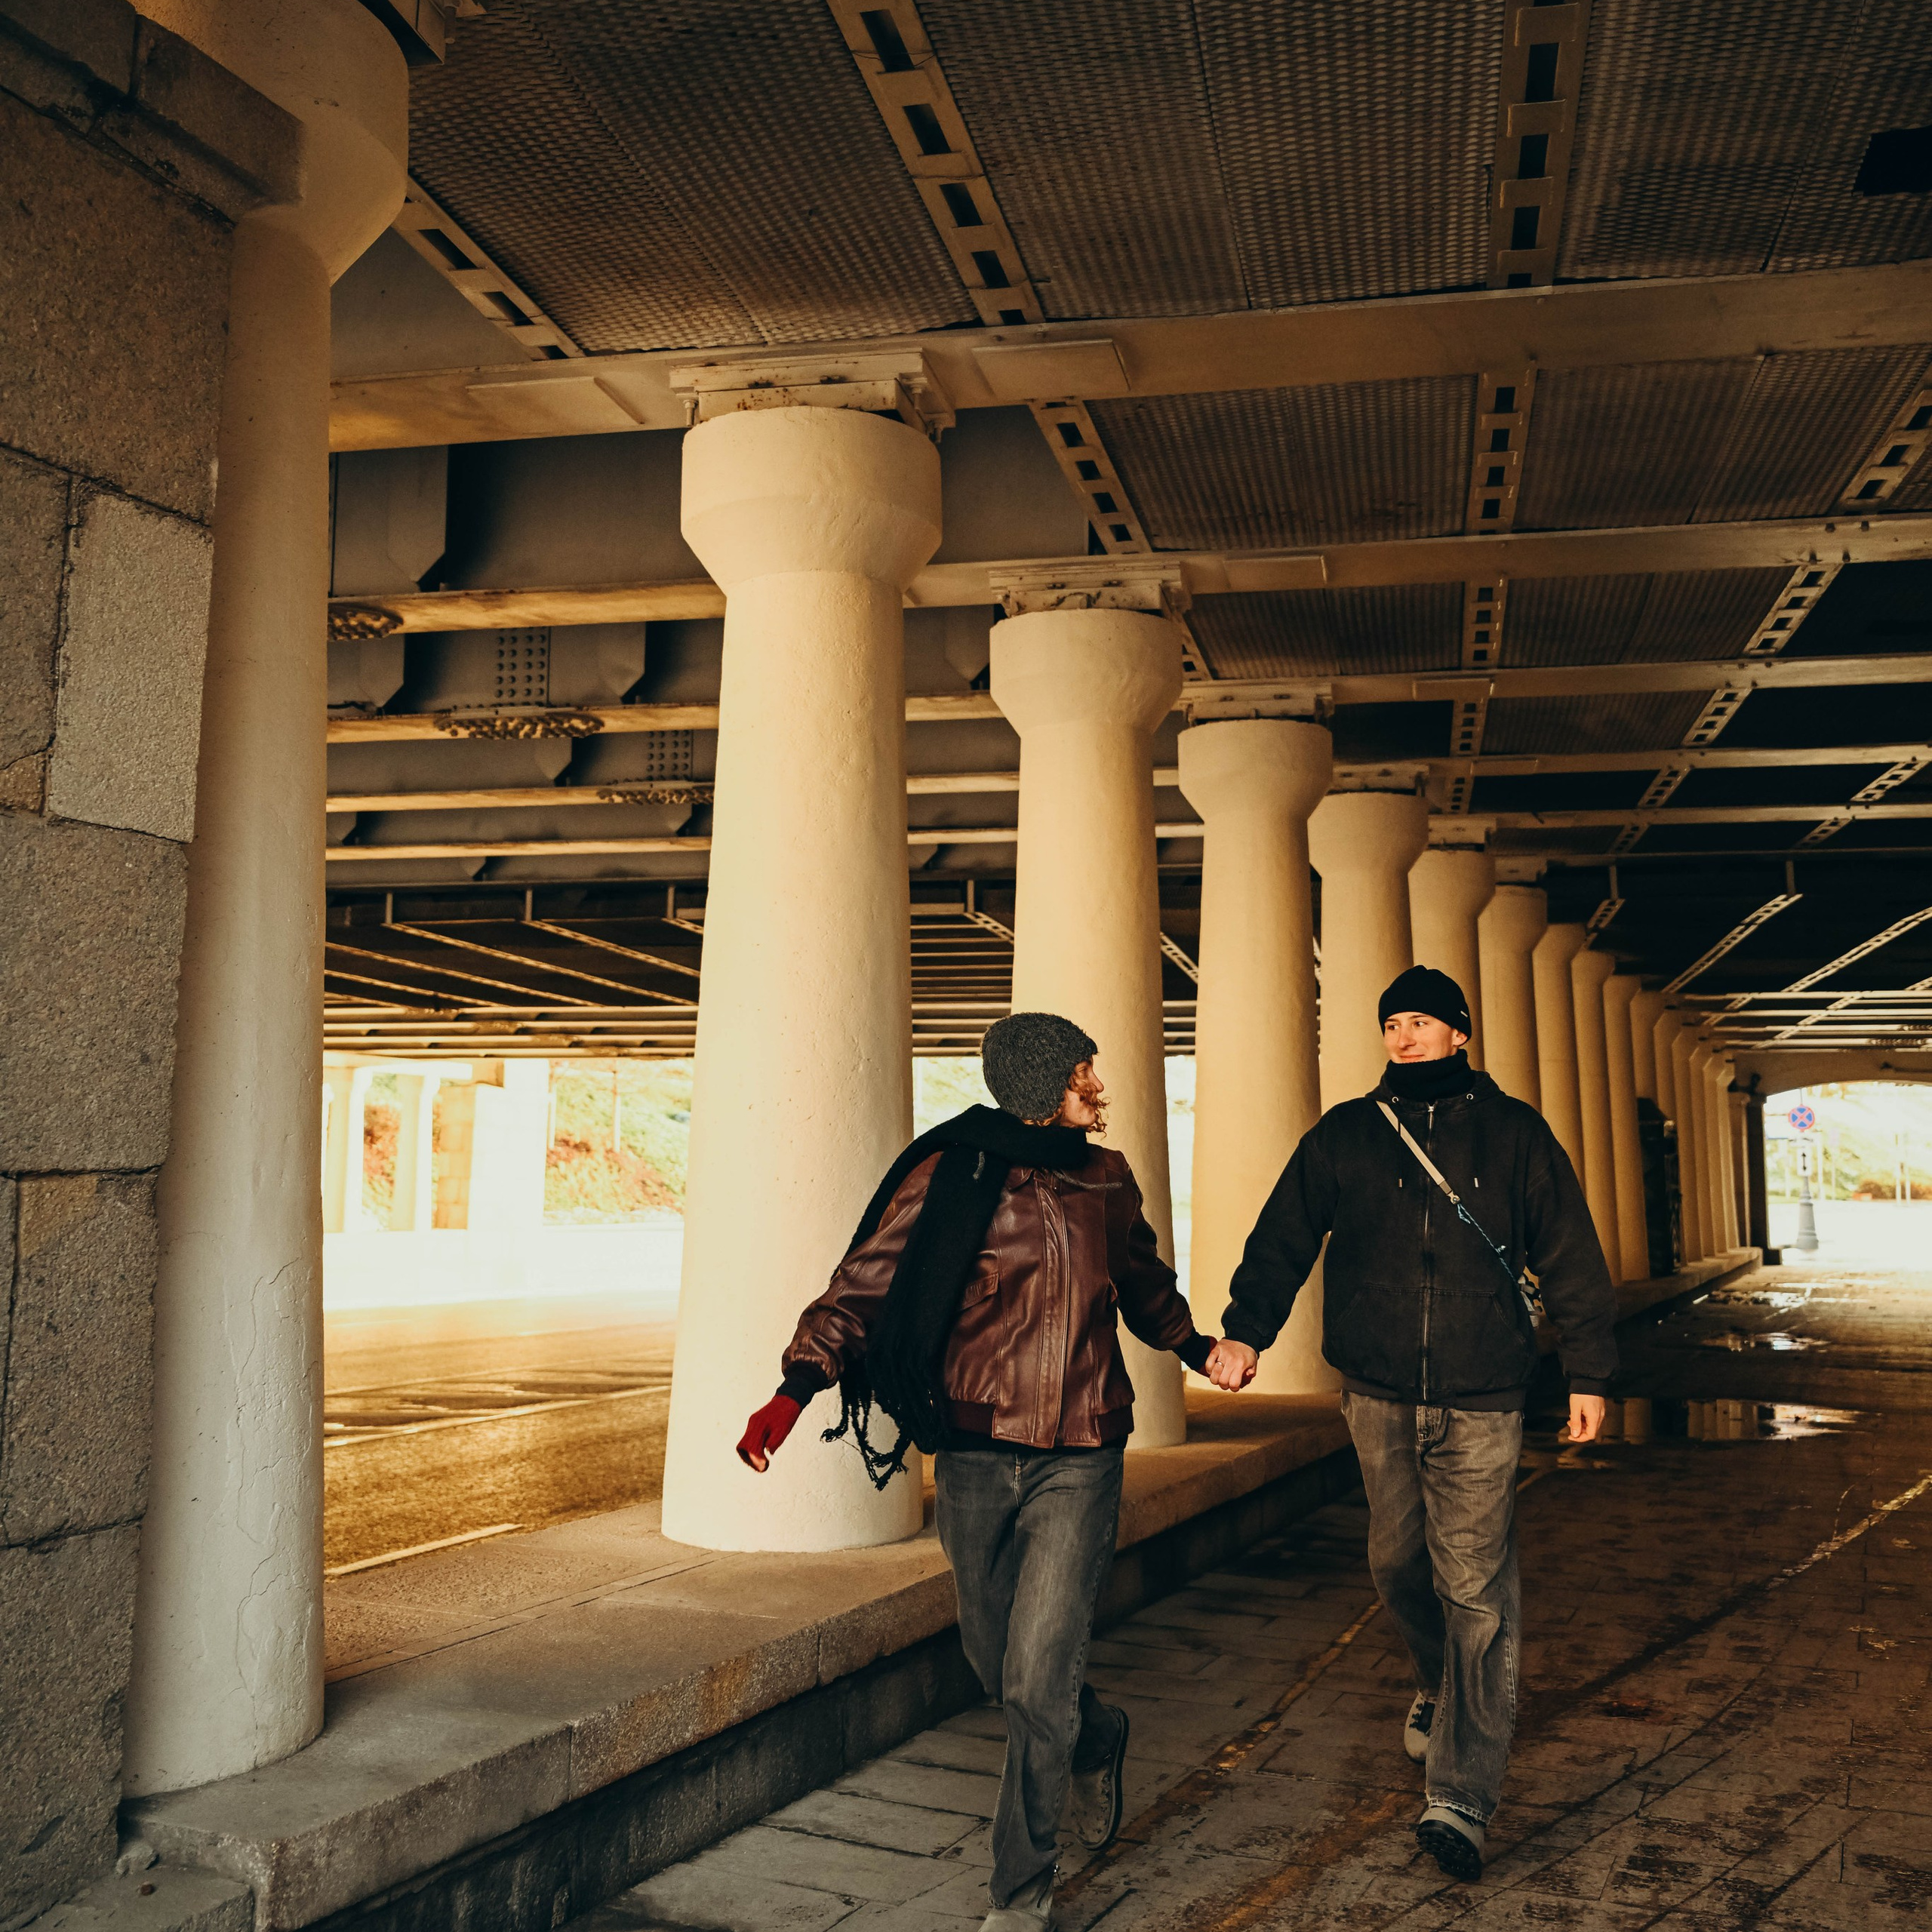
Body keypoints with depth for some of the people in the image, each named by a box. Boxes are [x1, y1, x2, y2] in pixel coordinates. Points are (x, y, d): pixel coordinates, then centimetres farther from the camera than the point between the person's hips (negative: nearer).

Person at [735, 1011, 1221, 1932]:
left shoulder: (1107, 1181, 8)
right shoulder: (953, 1172, -5)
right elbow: (865, 1283, -9)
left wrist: (1193, 1345, 29)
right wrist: (795, 1388, -20)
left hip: (1079, 1463, 1)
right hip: (977, 1455, -1)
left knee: (1036, 1682, -6)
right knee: (998, 1664, 14)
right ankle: (1097, 1739, 47)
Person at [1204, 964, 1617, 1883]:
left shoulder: (1513, 1133, 3)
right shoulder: (1345, 1134, 5)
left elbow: (1570, 1256, 7)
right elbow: (1284, 1235, -1)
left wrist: (1588, 1371, 6)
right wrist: (1245, 1328, -15)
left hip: (1481, 1401, -2)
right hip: (1378, 1393, 3)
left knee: (1475, 1589, -5)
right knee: (1397, 1559, 15)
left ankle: (1459, 1799, -1)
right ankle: (1439, 1685, 45)